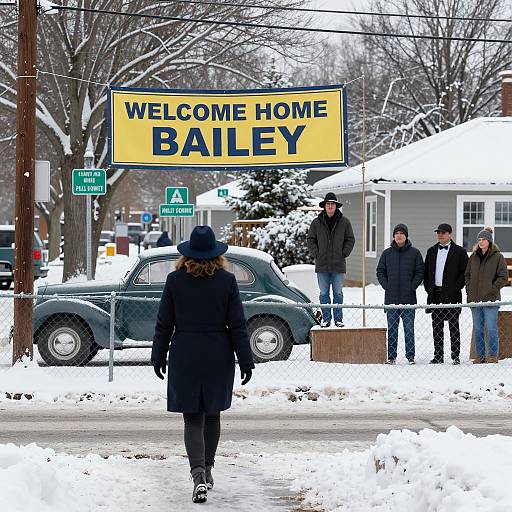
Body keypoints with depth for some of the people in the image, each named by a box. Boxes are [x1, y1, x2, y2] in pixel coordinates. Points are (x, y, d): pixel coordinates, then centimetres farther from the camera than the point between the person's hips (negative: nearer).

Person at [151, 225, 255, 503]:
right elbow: (237, 325, -4)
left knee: (192, 418, 1)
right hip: (218, 357, 1)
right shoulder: (226, 281, -6)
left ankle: (199, 475, -18)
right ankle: (207, 469, 28)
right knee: (212, 414, 18)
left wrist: (158, 356, 10)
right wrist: (246, 361, 3)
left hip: (185, 358, -1)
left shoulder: (175, 280, -5)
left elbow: (164, 324, -1)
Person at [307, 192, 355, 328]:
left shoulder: (344, 222, 3)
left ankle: (338, 319, 10)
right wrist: (316, 254, -2)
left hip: (338, 265, -1)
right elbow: (311, 240, 9)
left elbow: (350, 240, 8)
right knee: (324, 293, 4)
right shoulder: (316, 222, 3)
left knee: (338, 293, 4)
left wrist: (344, 254, -2)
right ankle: (326, 319, 10)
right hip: (322, 265, 1)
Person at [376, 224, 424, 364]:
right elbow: (380, 271, 10)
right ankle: (391, 356, 11)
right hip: (391, 298, 2)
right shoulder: (387, 253, 7)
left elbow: (420, 272, 1)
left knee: (409, 328, 1)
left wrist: (412, 287, -8)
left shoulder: (414, 253, 1)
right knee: (392, 329, 6)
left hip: (408, 298, -2)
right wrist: (386, 286, -2)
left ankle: (410, 355, 6)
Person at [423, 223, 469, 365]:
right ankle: (438, 356, 12)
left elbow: (465, 272, -3)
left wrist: (456, 288, -10)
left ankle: (456, 356, 2)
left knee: (453, 326, -1)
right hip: (435, 295, 5)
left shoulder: (459, 252, -1)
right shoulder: (431, 251, 15)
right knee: (437, 327, 7)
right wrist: (428, 288, 6)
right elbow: (426, 272, 18)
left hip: (452, 295, -5)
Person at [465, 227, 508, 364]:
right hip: (475, 299, 5)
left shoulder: (497, 257, -3)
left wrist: (492, 289, -11)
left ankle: (493, 355, 4)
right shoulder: (473, 257, 11)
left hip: (490, 299, -5)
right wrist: (469, 289, 6)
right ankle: (480, 355, 15)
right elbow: (467, 275, 19)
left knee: (491, 328, -4)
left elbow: (504, 277, -5)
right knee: (478, 329, 8)